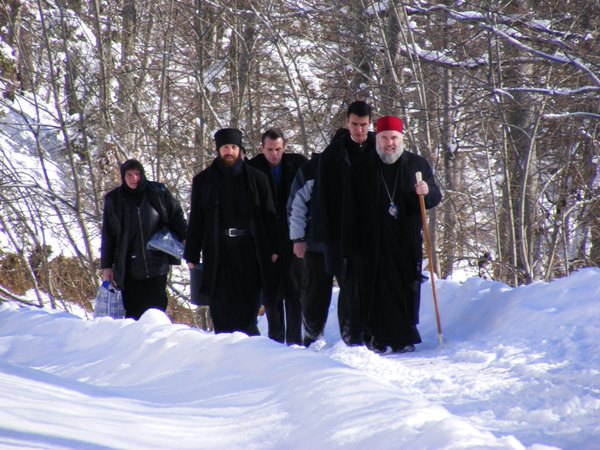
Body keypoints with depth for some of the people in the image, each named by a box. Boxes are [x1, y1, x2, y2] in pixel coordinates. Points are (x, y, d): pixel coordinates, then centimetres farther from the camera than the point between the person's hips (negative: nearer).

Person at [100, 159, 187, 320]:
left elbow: (177, 218, 9)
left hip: (156, 263, -1)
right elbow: (108, 235, 10)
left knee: (156, 309, -4)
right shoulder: (114, 200, 7)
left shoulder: (158, 193, 4)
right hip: (128, 268, 1)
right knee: (132, 311, 0)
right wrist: (106, 266, 8)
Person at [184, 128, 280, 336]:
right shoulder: (203, 181, 10)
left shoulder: (256, 178, 9)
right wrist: (192, 255, 5)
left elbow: (269, 215, 8)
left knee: (248, 306, 0)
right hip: (217, 251, 0)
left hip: (249, 249, 0)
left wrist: (273, 249, 1)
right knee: (222, 309, -3)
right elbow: (195, 221, 10)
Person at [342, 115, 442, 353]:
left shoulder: (417, 164, 9)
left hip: (407, 242, 1)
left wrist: (427, 192, -16)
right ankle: (378, 337, 3)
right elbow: (350, 210, 5)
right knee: (377, 289, -4)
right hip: (373, 242, -1)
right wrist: (350, 245, -2)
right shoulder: (361, 168, 7)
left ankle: (404, 338, 8)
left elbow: (436, 198, 9)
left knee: (407, 289, 0)